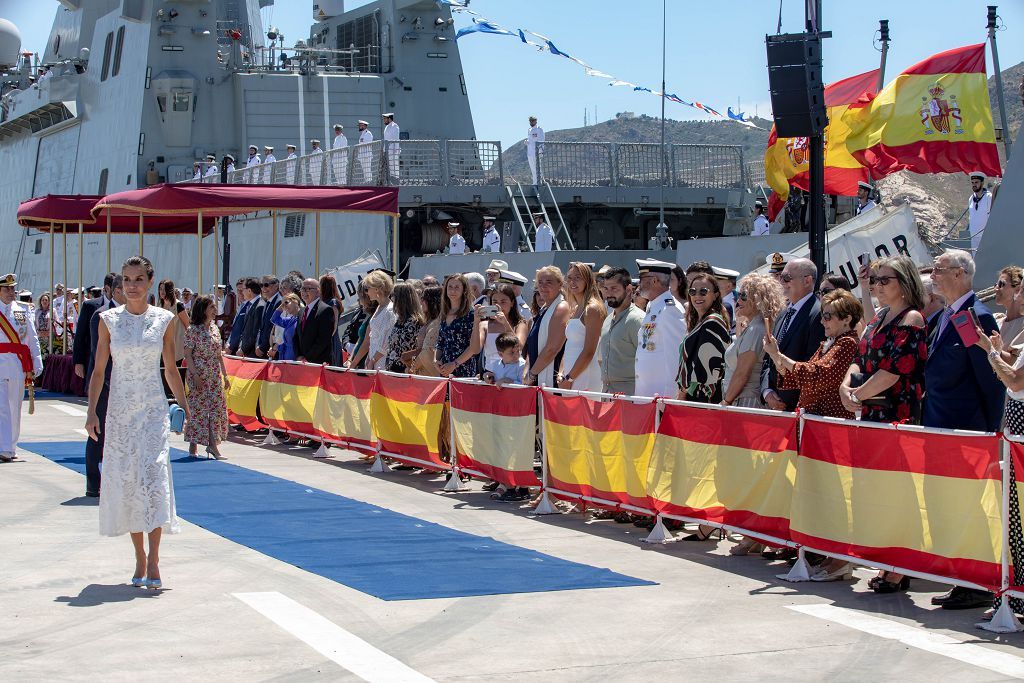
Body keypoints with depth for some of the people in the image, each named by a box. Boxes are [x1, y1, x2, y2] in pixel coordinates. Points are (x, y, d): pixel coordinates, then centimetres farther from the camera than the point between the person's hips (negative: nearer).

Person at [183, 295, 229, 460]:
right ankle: (193, 446, 7)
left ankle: (213, 444, 5)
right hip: (198, 376, -6)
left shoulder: (215, 328, 11)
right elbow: (188, 355, -10)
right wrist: (195, 376, -18)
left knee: (217, 407, 1)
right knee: (198, 408, -2)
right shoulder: (193, 329, -8)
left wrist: (225, 375, 12)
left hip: (215, 376, 6)